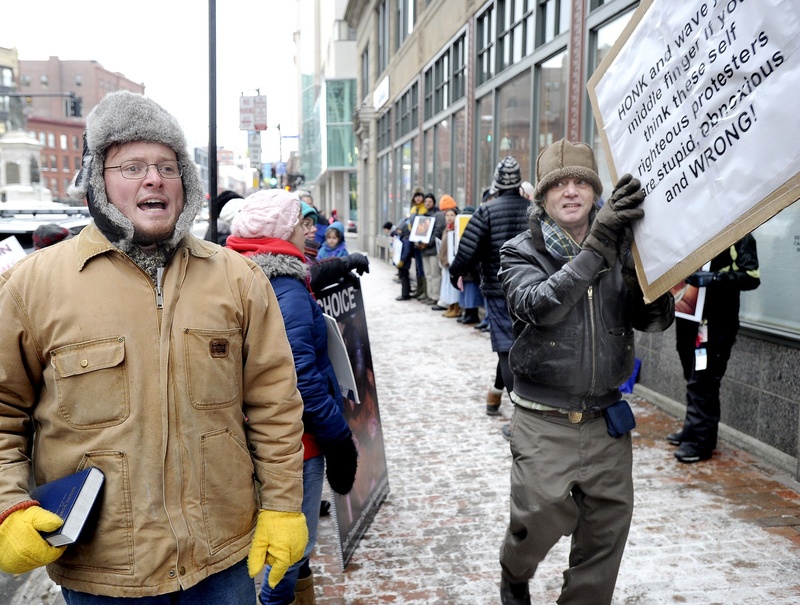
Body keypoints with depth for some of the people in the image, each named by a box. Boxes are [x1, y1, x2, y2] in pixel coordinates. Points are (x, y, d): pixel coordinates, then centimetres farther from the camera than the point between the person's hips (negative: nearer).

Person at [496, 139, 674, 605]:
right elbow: (540, 305, -23)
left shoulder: (621, 251, 5)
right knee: (541, 518, -2)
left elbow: (657, 320, -1)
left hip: (607, 420, 4)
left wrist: (644, 277, -21)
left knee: (608, 527, 10)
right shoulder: (522, 253, -3)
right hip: (544, 422, -3)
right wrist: (598, 246, -30)